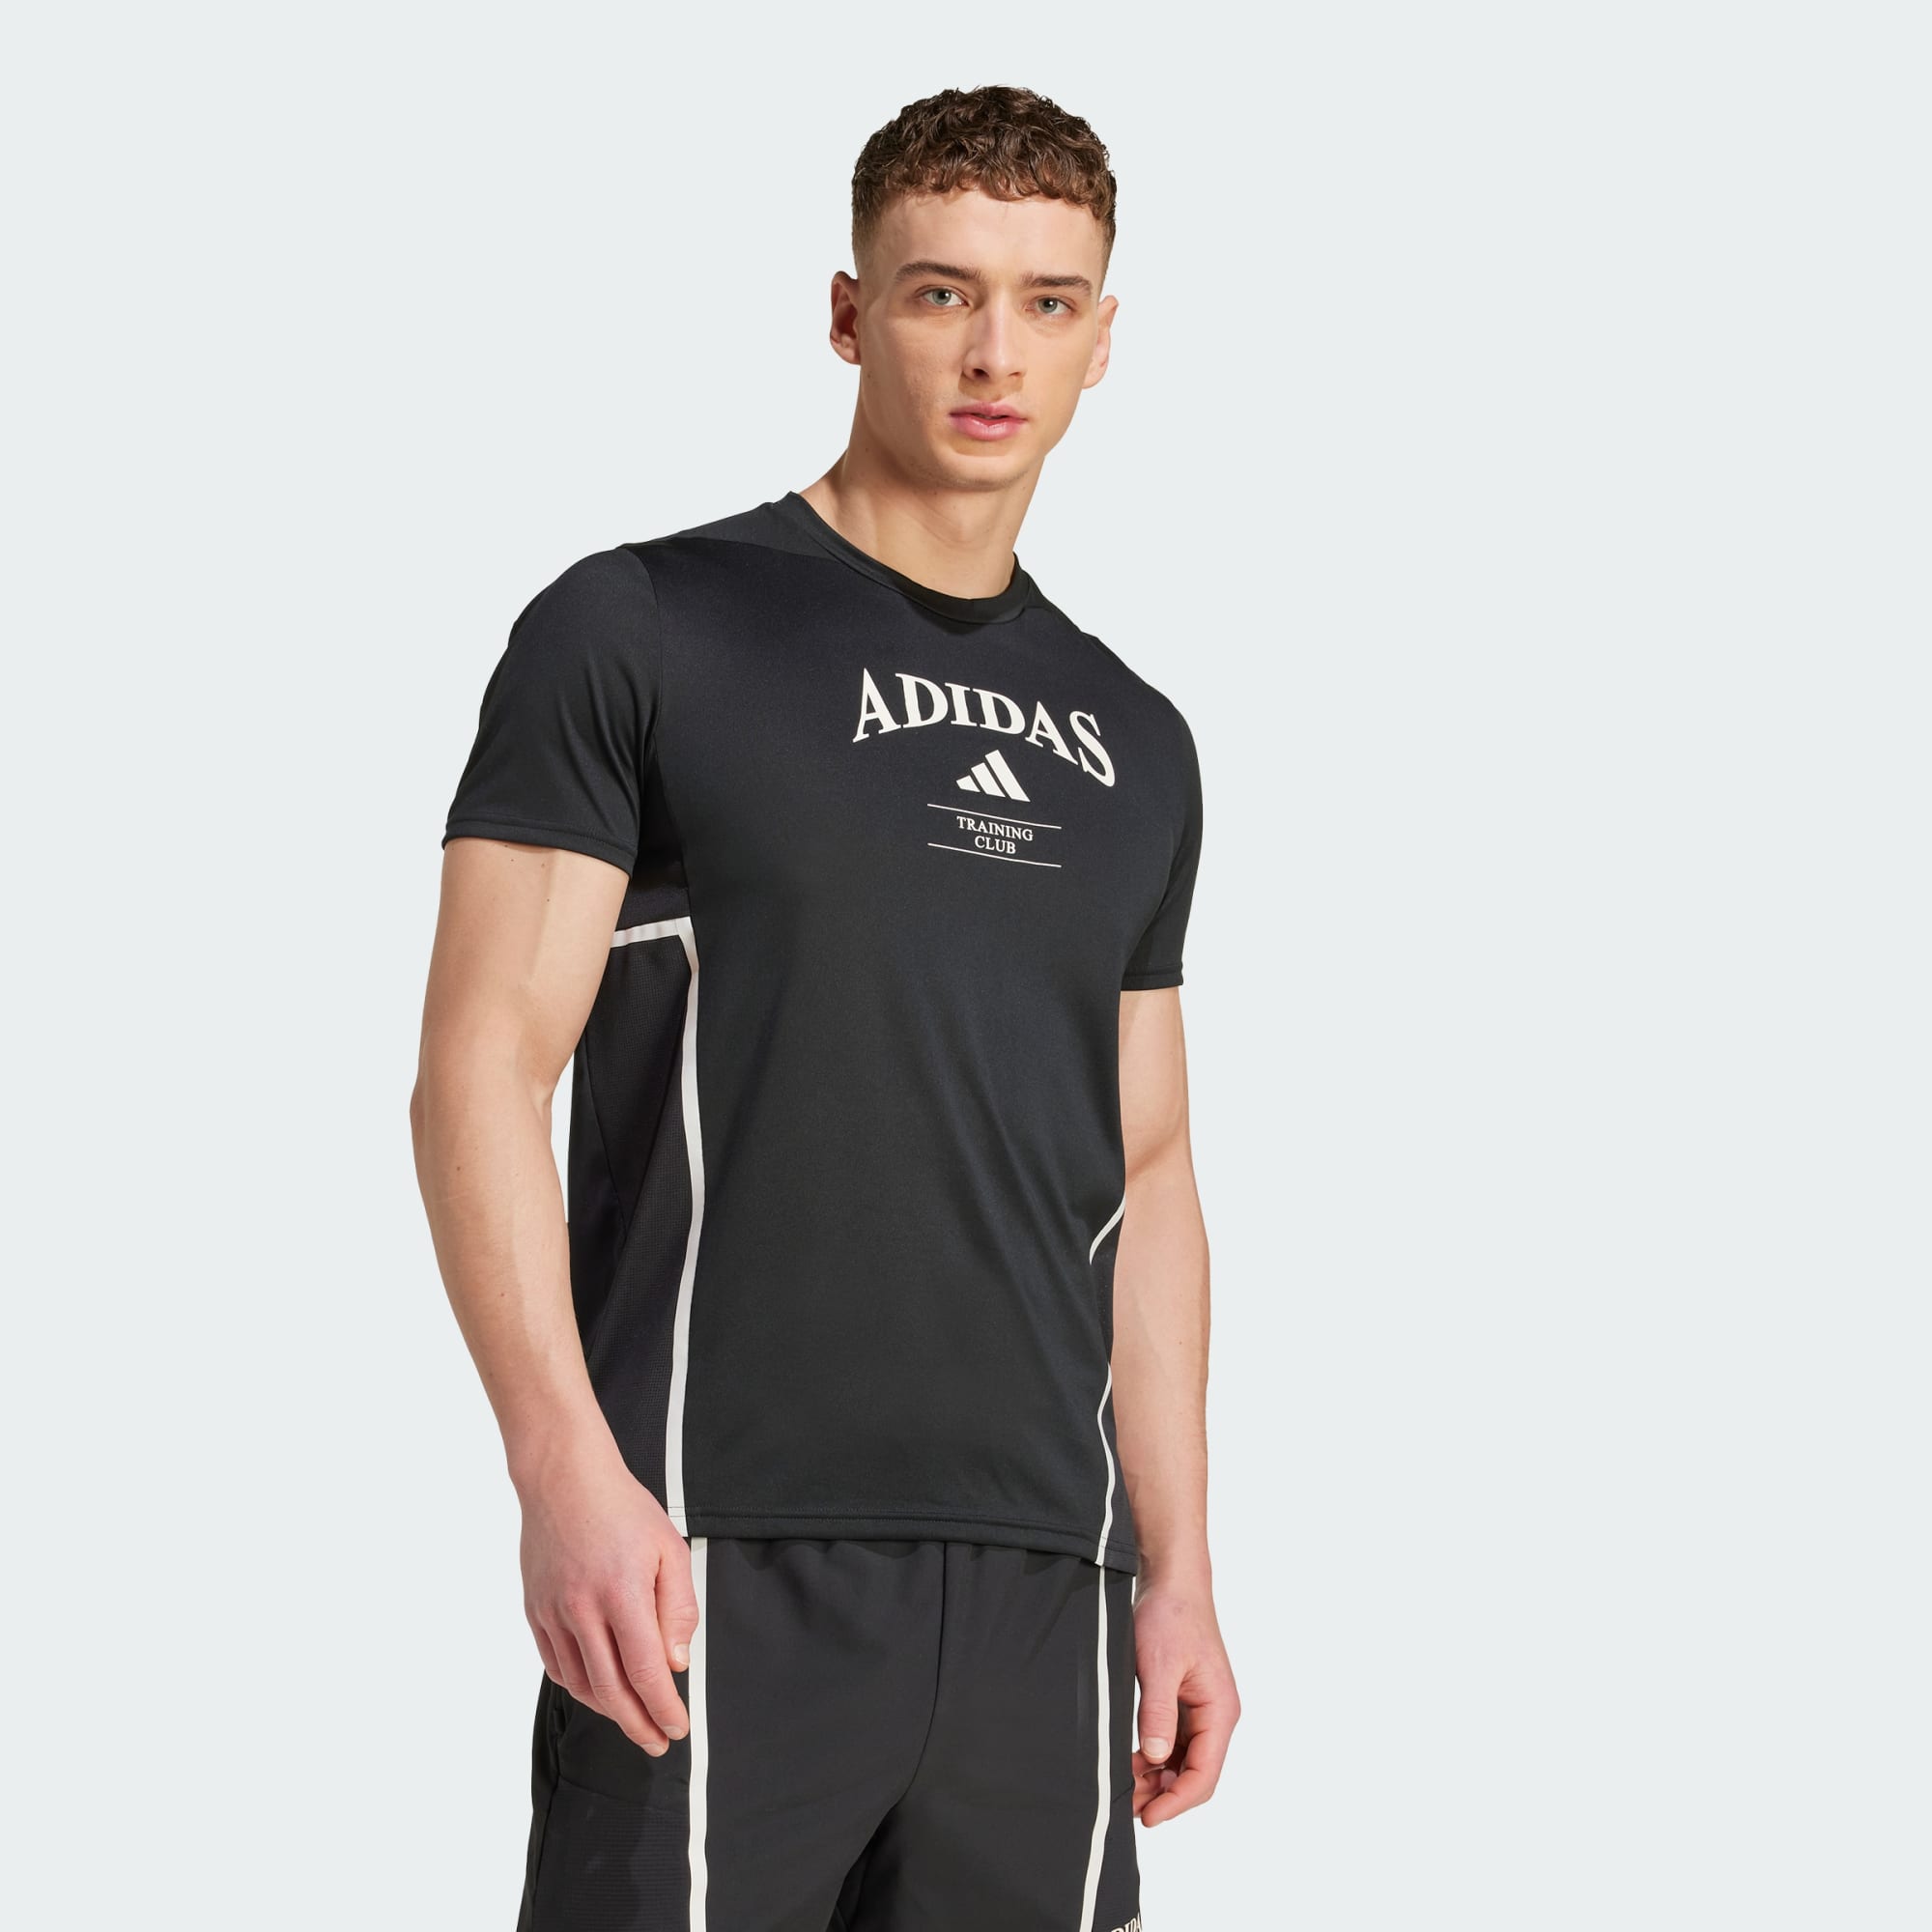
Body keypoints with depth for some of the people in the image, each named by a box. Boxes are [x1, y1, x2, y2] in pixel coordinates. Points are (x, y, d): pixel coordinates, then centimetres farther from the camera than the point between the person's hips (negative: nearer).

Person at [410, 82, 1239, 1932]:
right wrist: (566, 1472, -17)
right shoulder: (639, 633, 1)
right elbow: (482, 1071, -5)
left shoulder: (1131, 744, 17)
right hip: (725, 1569, -5)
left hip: (1040, 1578, 5)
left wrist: (1178, 1571, 12)